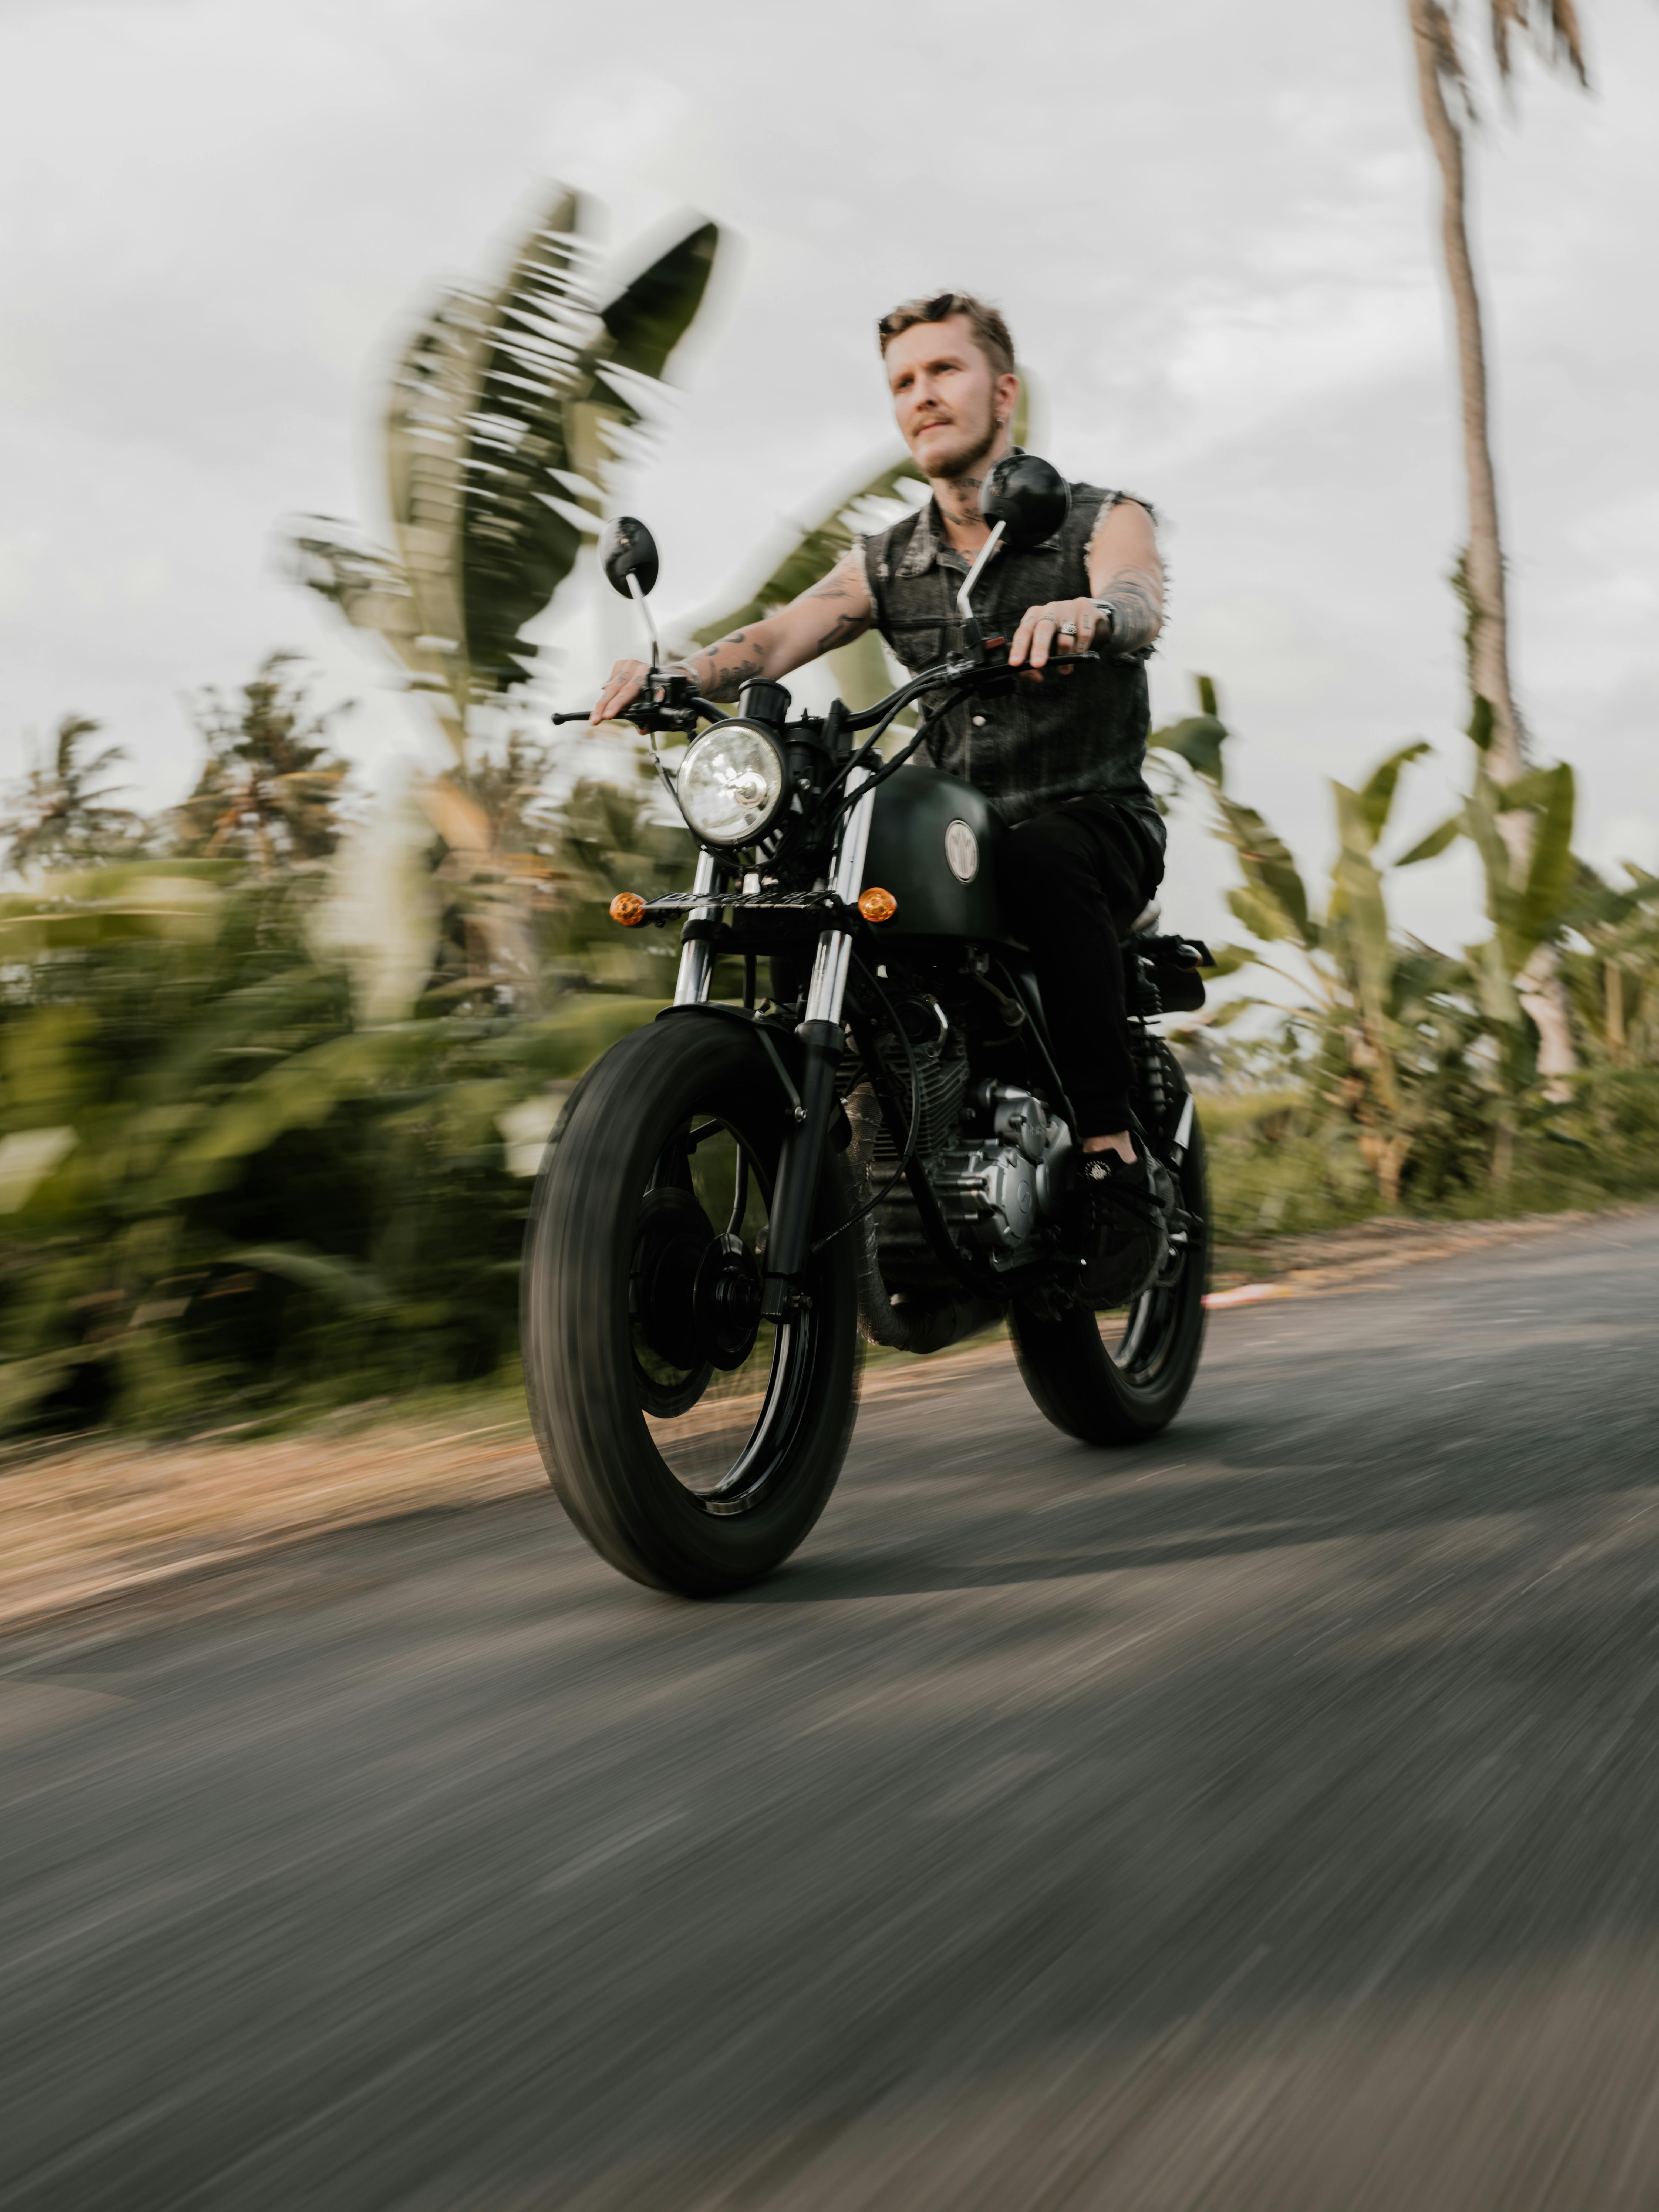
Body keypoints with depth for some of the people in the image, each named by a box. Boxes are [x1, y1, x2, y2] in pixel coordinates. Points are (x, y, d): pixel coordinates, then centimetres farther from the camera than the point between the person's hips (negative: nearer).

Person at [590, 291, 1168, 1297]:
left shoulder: (1104, 519, 1)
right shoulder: (886, 563, 12)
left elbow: (1139, 605, -23)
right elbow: (778, 635, -4)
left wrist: (1083, 613, -48)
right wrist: (677, 670, -26)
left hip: (1097, 822, -4)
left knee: (1042, 859, -38)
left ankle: (1117, 1164, -33)